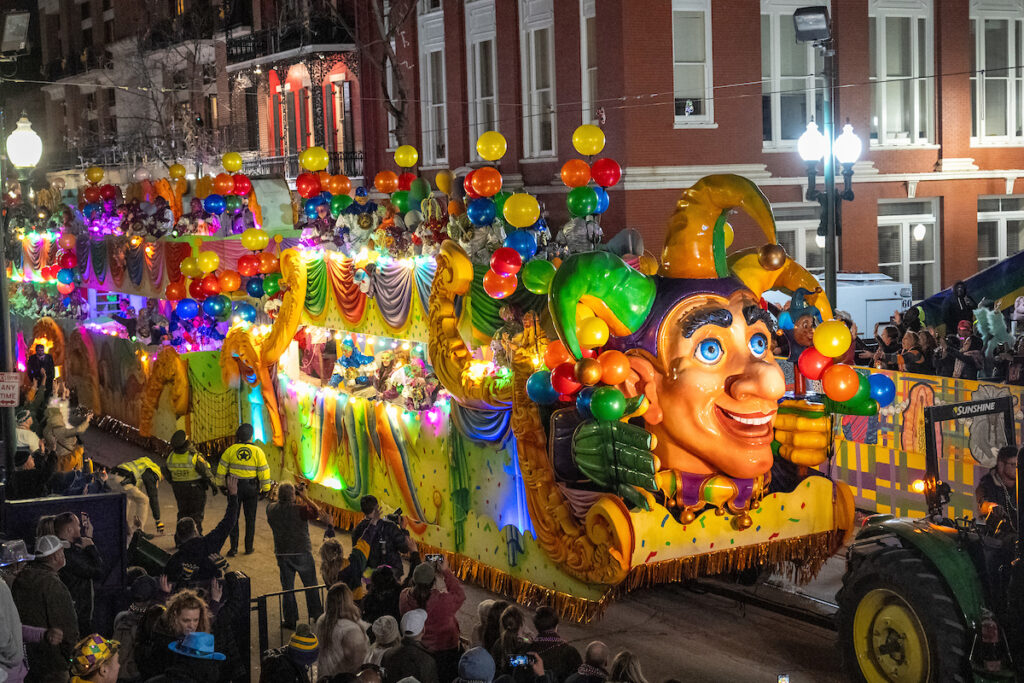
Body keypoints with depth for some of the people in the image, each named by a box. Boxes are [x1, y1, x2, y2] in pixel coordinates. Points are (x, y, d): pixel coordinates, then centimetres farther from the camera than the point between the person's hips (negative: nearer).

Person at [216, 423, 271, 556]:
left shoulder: (231, 450, -7)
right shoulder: (257, 452, -8)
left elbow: (221, 469, -1)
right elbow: (264, 472, -6)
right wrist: (266, 489, 2)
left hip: (234, 487, 0)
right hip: (251, 489, 0)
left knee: (233, 518, 7)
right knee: (250, 518, 12)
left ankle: (234, 547, 1)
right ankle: (249, 547, 15)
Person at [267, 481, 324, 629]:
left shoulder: (271, 509, -5)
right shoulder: (298, 510, -21)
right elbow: (316, 512, -14)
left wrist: (300, 497, 8)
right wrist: (304, 497, -11)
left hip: (282, 554, 3)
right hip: (302, 553, -3)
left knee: (287, 587, 12)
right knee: (311, 585, 15)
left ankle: (290, 620, 15)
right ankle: (316, 615, 26)